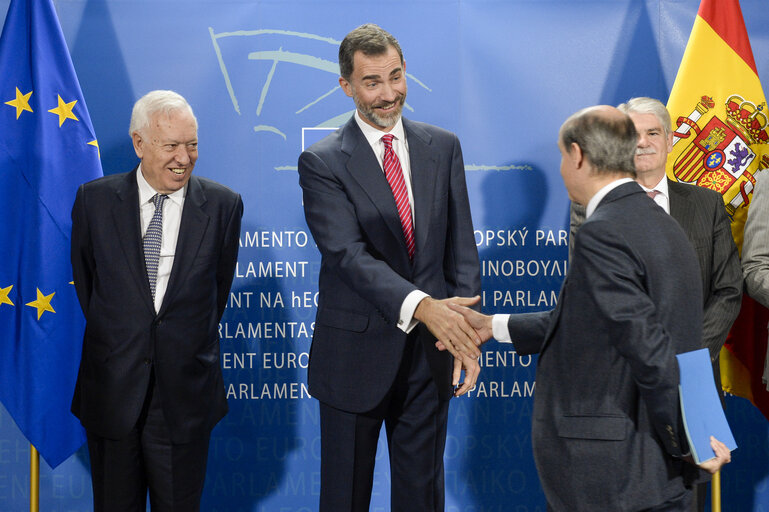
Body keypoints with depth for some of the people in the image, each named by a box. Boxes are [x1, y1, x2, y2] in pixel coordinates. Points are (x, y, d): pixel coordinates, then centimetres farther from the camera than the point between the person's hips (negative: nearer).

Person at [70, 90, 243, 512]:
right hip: (111, 387, 1)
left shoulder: (222, 205, -3)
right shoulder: (94, 200, -2)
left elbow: (218, 288, 8)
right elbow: (85, 282, 10)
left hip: (185, 393, -1)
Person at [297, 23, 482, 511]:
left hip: (431, 349, 3)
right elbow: (347, 253, -20)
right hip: (356, 353, -3)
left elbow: (462, 246, 4)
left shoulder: (443, 147, 6)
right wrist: (421, 306, -34)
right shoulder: (322, 163, -8)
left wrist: (466, 332, -8)